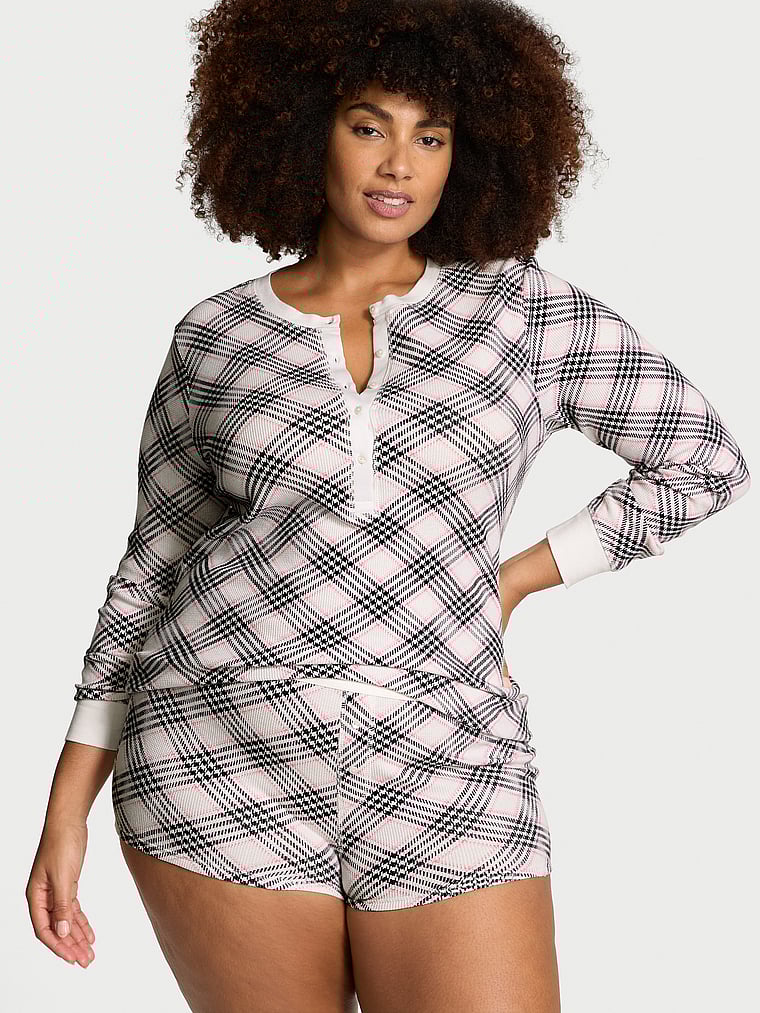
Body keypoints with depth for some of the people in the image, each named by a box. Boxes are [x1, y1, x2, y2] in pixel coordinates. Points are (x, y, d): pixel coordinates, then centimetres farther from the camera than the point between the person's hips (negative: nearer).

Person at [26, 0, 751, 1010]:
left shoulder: (527, 310, 7)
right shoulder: (214, 339, 8)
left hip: (449, 773, 0)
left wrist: (512, 581, 7)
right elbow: (151, 570, 12)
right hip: (222, 754, 0)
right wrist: (69, 808, 8)